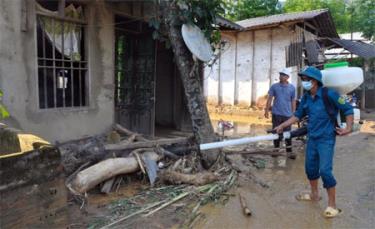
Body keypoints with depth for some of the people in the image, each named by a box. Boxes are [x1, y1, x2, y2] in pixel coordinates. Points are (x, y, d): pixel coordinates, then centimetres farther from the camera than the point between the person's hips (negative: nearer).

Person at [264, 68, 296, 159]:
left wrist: (293, 113, 5)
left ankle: (289, 151, 9)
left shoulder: (292, 88, 2)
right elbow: (270, 99, 2)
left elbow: (293, 101, 7)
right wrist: (266, 110, -2)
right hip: (276, 114, 0)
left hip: (287, 114, 0)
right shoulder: (274, 86, 0)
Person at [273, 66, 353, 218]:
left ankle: (332, 205, 5)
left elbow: (348, 109, -7)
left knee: (325, 170, -11)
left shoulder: (329, 94, -15)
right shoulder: (306, 98, 2)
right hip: (312, 138, 7)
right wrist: (282, 126, 8)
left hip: (326, 138, -6)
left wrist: (348, 128, -13)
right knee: (310, 167, 15)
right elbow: (298, 115, 12)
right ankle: (314, 194, 37)